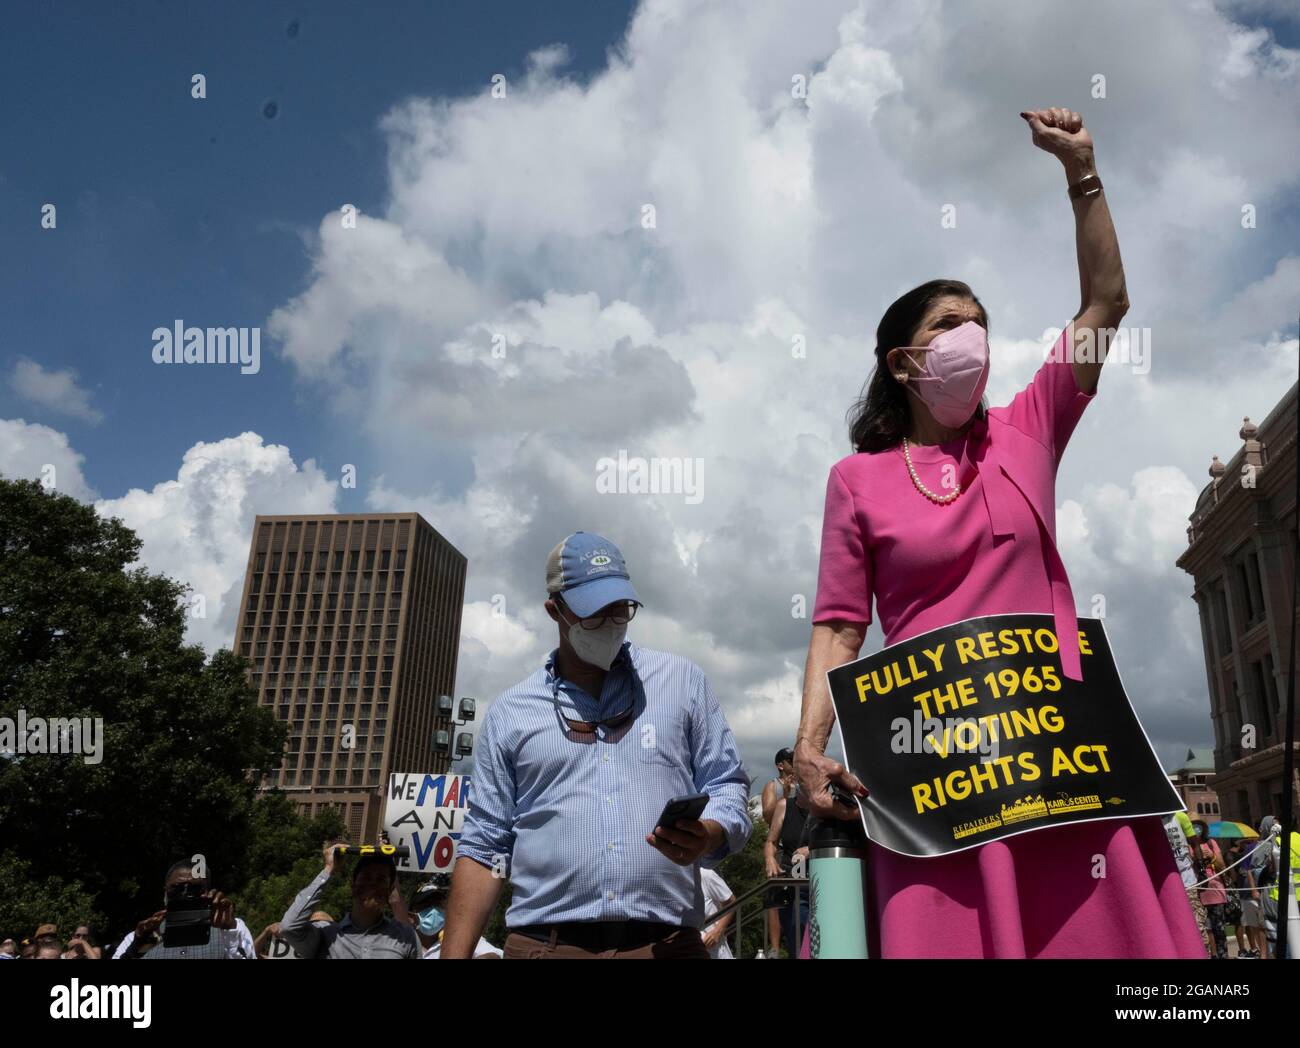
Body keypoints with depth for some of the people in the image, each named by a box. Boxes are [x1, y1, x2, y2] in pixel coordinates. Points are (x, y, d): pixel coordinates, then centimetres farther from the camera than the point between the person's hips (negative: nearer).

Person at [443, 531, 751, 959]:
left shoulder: (683, 681, 6)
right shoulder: (510, 712, 7)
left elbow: (727, 787, 6)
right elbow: (484, 847, 8)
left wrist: (706, 838, -15)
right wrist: (454, 954, 0)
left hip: (667, 943, 0)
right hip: (542, 942, 1)